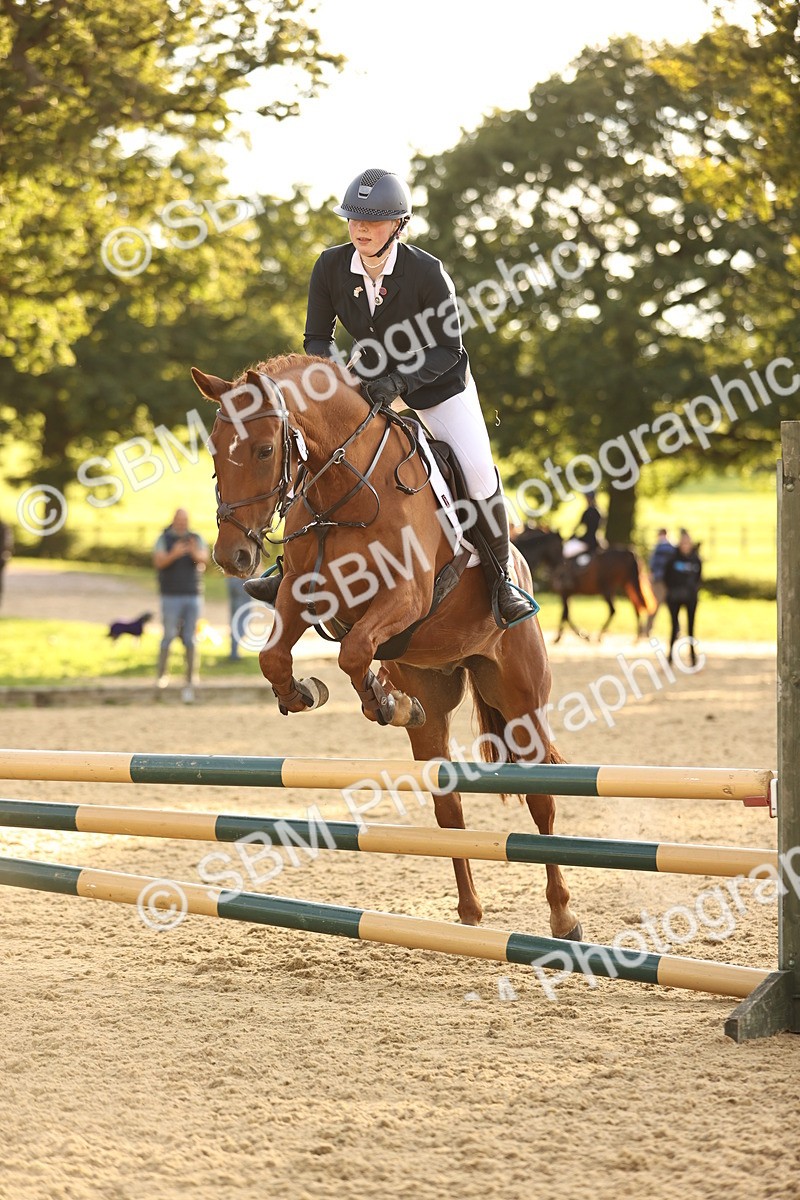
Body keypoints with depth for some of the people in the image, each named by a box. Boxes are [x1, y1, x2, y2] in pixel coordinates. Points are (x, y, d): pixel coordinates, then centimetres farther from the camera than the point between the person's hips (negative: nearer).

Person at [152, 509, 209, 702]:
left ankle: (190, 683, 0)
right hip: (171, 597, -2)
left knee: (190, 639, -2)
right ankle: (161, 674, 15)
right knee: (169, 637, -7)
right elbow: (158, 562, -15)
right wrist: (174, 554, -35)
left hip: (193, 596, 2)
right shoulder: (164, 539, 0)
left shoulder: (196, 539, 7)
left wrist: (195, 553, -33)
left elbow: (205, 560, -10)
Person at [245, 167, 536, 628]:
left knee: (478, 472, -20)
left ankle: (501, 578, -2)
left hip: (438, 384, -4)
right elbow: (318, 338, -6)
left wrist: (398, 381, -35)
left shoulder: (428, 273, -26)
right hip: (375, 384, 4)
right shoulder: (331, 267, -15)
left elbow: (448, 350, -21)